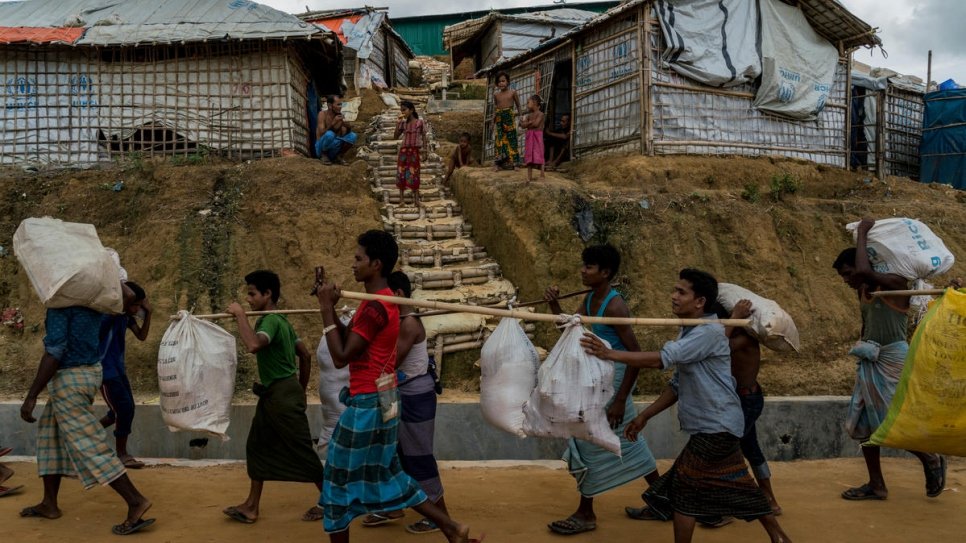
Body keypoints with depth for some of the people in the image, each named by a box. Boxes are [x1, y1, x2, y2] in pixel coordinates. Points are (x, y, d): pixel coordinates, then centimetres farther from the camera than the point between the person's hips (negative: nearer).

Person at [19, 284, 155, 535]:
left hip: (70, 378, -9)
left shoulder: (60, 301, -18)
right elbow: (128, 295, 18)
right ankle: (49, 504, 25)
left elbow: (54, 351, -23)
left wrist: (31, 396, -19)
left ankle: (136, 503, -8)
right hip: (89, 372, 9)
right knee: (50, 434, 20)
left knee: (87, 446, -6)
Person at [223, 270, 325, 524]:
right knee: (257, 446, 13)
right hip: (273, 395, 10)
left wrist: (240, 315, -27)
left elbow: (253, 345, -40)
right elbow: (306, 355, 17)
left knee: (300, 451, -1)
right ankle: (251, 506, 21)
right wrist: (301, 389, 22)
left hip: (283, 395, -10)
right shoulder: (279, 320, 13)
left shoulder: (271, 321, -18)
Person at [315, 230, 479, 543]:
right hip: (379, 400, 10)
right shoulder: (383, 301, 12)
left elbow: (340, 357, -20)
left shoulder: (374, 307, -21)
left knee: (339, 478, 5)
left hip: (366, 404, -10)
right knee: (386, 474, 18)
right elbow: (349, 341, 14)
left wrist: (326, 310, -15)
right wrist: (331, 307, 4)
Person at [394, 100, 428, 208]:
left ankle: (416, 199, -1)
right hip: (403, 150, 4)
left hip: (414, 151, -3)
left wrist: (424, 152, -6)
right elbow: (395, 137, 3)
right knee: (401, 173, 2)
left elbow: (424, 138, 1)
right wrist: (399, 122, -3)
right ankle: (401, 198, 8)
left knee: (413, 174, -4)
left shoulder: (419, 122, -2)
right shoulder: (403, 123, 7)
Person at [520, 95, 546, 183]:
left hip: (537, 136, -6)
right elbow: (523, 125, 4)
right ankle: (529, 176, 5)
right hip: (529, 137, 6)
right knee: (529, 156, 3)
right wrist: (531, 122, -9)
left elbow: (536, 124, -17)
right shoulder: (529, 115, 14)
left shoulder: (540, 114, -4)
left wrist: (527, 123, -4)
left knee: (539, 156, -4)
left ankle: (542, 175, 1)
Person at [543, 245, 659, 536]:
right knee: (624, 438, 19)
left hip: (613, 379, -9)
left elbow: (636, 354, -23)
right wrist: (554, 306, -11)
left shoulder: (614, 306, -23)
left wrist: (620, 399, -23)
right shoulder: (590, 299, 3)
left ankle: (585, 514, 15)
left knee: (590, 443, 0)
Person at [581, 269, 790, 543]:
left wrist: (609, 353, -29)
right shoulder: (688, 333, 11)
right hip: (717, 426, 9)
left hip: (716, 428, -9)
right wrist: (644, 416, 11)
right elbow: (677, 385, 15)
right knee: (737, 485, 17)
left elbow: (661, 359, -29)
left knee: (683, 487, -2)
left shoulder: (709, 331, -19)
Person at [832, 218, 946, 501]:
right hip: (869, 363, 8)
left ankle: (933, 461, 24)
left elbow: (865, 271, -33)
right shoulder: (862, 291, 9)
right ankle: (876, 485, 16)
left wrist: (862, 233, -22)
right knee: (863, 422, 6)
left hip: (893, 361, -8)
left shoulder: (895, 284, -15)